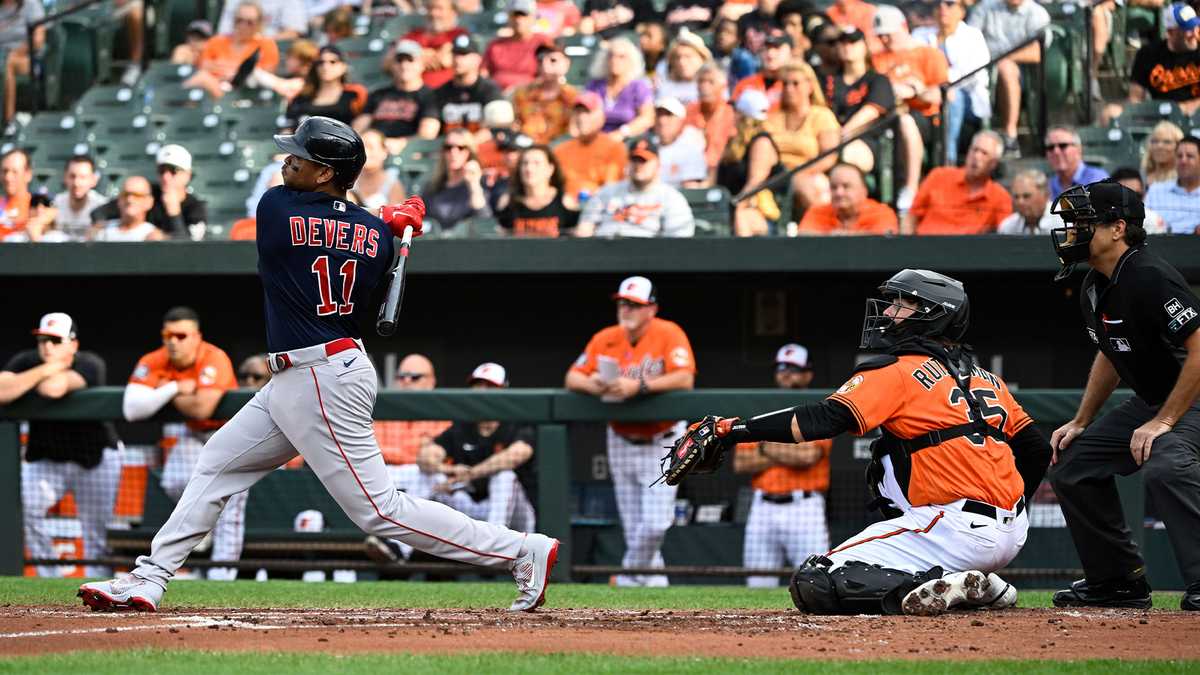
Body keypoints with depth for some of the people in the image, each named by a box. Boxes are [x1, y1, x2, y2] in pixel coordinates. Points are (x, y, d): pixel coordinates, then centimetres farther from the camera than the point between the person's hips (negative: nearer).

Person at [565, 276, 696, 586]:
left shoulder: (669, 334, -14)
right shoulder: (606, 339, -1)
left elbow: (685, 379, -26)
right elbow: (573, 377, -1)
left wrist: (640, 386, -35)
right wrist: (590, 384, -25)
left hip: (661, 443, -4)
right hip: (621, 442, 4)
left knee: (655, 523, -13)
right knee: (634, 527, 5)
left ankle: (629, 578, 8)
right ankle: (654, 582, 18)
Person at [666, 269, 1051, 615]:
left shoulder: (899, 372, -3)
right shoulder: (984, 377, 20)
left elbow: (824, 419, -16)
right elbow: (1037, 448, 20)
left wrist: (734, 430, -15)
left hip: (956, 528, -8)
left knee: (814, 585, -9)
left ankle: (937, 589, -23)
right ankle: (978, 588, 13)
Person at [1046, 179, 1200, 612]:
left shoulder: (1150, 278, -25)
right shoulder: (1094, 288, 6)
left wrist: (1164, 422, -28)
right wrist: (1080, 423, 18)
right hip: (1149, 400, 11)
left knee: (1164, 465, -37)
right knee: (1072, 465, 10)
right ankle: (1119, 581, 16)